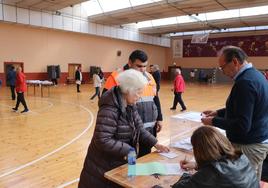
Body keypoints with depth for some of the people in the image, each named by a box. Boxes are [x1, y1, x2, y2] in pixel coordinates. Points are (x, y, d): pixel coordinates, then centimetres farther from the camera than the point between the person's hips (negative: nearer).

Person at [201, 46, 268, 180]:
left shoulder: (245, 82, -25)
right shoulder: (255, 75, 7)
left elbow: (242, 126, -27)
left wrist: (214, 121, -15)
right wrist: (218, 113, 11)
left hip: (248, 146, -10)